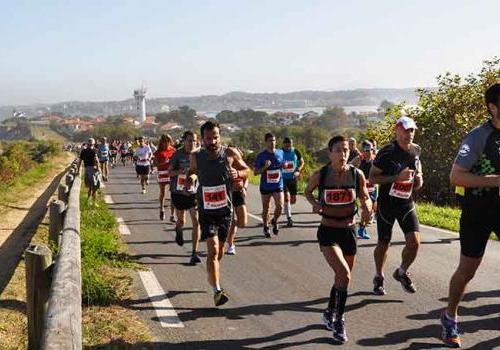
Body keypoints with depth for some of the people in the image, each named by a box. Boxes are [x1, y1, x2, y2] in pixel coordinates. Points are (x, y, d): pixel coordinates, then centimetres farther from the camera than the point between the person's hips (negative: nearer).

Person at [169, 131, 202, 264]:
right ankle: (178, 231, 53)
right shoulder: (178, 154, -5)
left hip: (194, 192, 0)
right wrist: (180, 171, -22)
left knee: (196, 222, -10)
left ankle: (194, 253, -4)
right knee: (181, 221, 14)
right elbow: (170, 172, -3)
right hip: (178, 192, 0)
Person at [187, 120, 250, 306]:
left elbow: (247, 170, 6)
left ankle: (212, 278, 44)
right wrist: (192, 177, -6)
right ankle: (217, 291, -16)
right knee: (213, 250, -15)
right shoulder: (196, 157, -4)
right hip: (206, 211, -1)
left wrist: (238, 174, -15)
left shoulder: (230, 154, -6)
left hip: (225, 209, 2)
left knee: (219, 251, 15)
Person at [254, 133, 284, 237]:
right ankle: (266, 227, 30)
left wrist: (284, 166, -6)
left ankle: (274, 221, 20)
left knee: (280, 206, -10)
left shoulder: (280, 153, 2)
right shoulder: (261, 156, -7)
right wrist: (265, 167, -22)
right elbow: (255, 172, -5)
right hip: (265, 186, -1)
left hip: (278, 185, 1)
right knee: (265, 209, 9)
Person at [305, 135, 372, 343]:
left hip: (349, 231, 3)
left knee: (342, 277, 16)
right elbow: (308, 191, 9)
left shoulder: (357, 174, -7)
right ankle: (338, 321, 0)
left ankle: (330, 313, 42)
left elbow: (365, 198, 5)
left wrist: (367, 207, -18)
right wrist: (314, 204, -11)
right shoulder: (320, 175, -10)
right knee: (344, 275, -19)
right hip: (328, 232, -3)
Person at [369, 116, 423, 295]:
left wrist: (419, 178, 0)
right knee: (383, 244, 7)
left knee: (414, 242, -8)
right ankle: (379, 277, 31)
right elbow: (372, 178, -14)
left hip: (406, 203, 4)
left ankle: (401, 272, 19)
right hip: (386, 203, -4)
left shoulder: (416, 150, 3)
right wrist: (397, 177, -24)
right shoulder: (387, 152, -15)